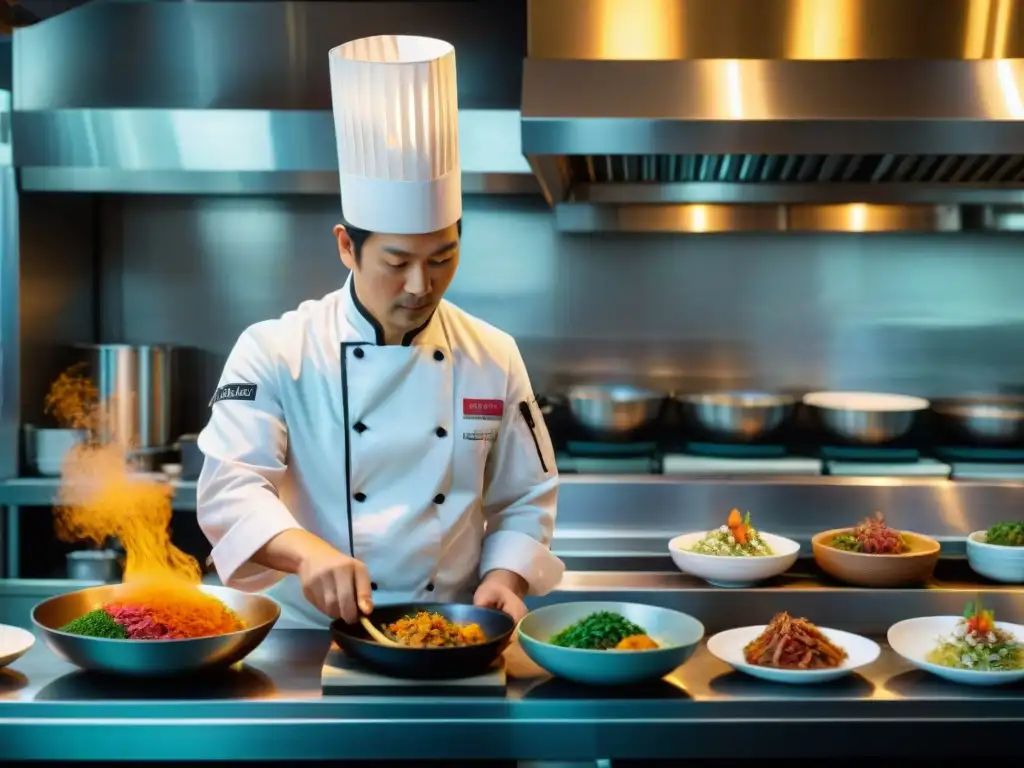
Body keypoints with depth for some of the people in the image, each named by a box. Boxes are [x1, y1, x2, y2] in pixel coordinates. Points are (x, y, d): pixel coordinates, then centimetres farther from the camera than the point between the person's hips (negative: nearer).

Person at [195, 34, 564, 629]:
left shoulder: (494, 358, 2)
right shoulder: (275, 351, -6)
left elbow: (525, 498, 9)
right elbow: (230, 486, -15)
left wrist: (503, 577, -9)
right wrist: (308, 551, -33)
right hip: (309, 636, -2)